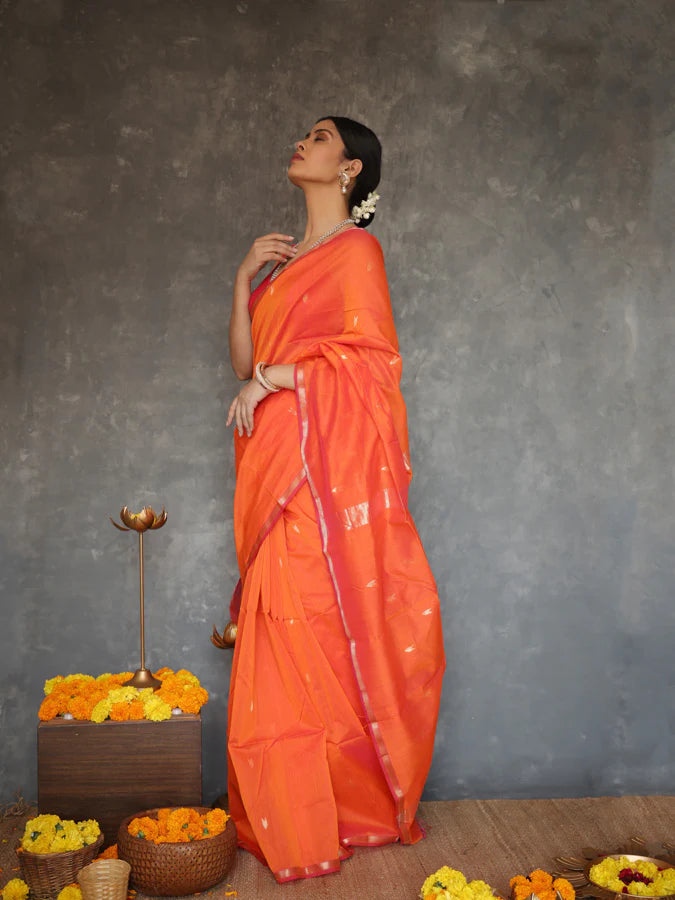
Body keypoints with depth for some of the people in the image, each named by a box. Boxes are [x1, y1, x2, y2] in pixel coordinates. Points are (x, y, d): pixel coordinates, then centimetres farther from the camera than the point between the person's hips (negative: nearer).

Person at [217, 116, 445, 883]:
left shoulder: (355, 249, 0)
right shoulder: (287, 260, 22)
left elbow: (370, 357, -10)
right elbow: (246, 361, 14)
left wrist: (275, 376, -9)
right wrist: (245, 277, 5)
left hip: (329, 465, -7)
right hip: (280, 471, 7)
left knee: (315, 634, -6)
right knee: (287, 636, 6)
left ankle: (334, 817, 7)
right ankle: (295, 815, 15)